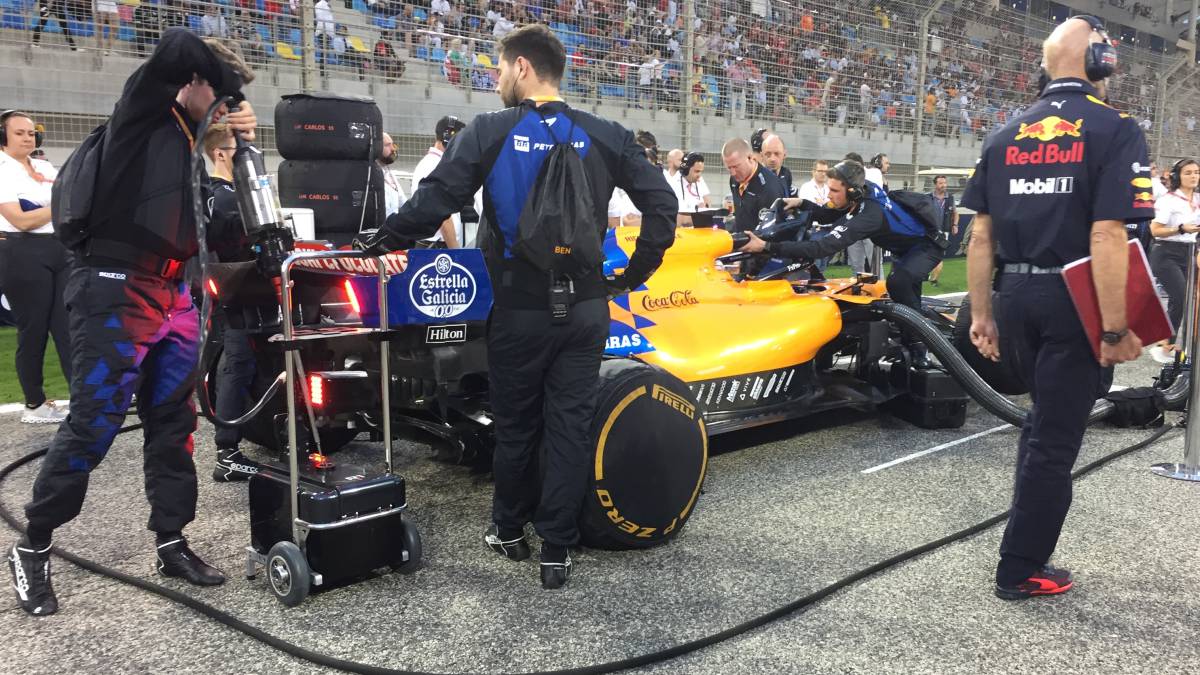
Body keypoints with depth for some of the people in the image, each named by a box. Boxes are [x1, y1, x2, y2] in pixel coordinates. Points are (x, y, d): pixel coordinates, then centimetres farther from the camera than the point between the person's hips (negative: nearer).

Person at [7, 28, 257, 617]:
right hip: (115, 291, -7)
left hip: (173, 295, 7)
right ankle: (32, 549, 13)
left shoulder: (200, 138, 16)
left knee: (173, 424, 9)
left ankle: (171, 543, 19)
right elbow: (175, 45, -20)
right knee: (91, 426, -4)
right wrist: (228, 81, -5)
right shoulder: (144, 110, -3)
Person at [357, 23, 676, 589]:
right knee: (569, 427, 8)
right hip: (585, 308, 2)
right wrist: (635, 273, 6)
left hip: (520, 310, -1)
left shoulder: (488, 132, -6)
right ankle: (556, 551, 14)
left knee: (515, 425, 16)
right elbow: (661, 202, -1)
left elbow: (433, 203, -13)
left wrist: (382, 242, 1)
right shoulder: (605, 135, 2)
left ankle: (508, 530, 34)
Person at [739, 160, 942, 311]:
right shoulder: (859, 199, -12)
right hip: (906, 245, 10)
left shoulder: (868, 214, -39)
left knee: (897, 281, -33)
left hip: (926, 243, -10)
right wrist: (800, 203, -16)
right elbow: (826, 215, 6)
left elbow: (824, 248, -47)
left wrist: (767, 246, -51)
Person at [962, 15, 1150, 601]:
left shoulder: (1005, 135, 8)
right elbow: (1107, 237, -20)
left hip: (1015, 296, 6)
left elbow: (980, 236, 5)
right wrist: (1115, 329, -17)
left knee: (1042, 418, 24)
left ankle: (1027, 538, 30)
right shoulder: (1115, 130, -9)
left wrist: (982, 315, 10)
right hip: (1075, 301, -5)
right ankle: (1020, 570, 15)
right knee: (1055, 436, 5)